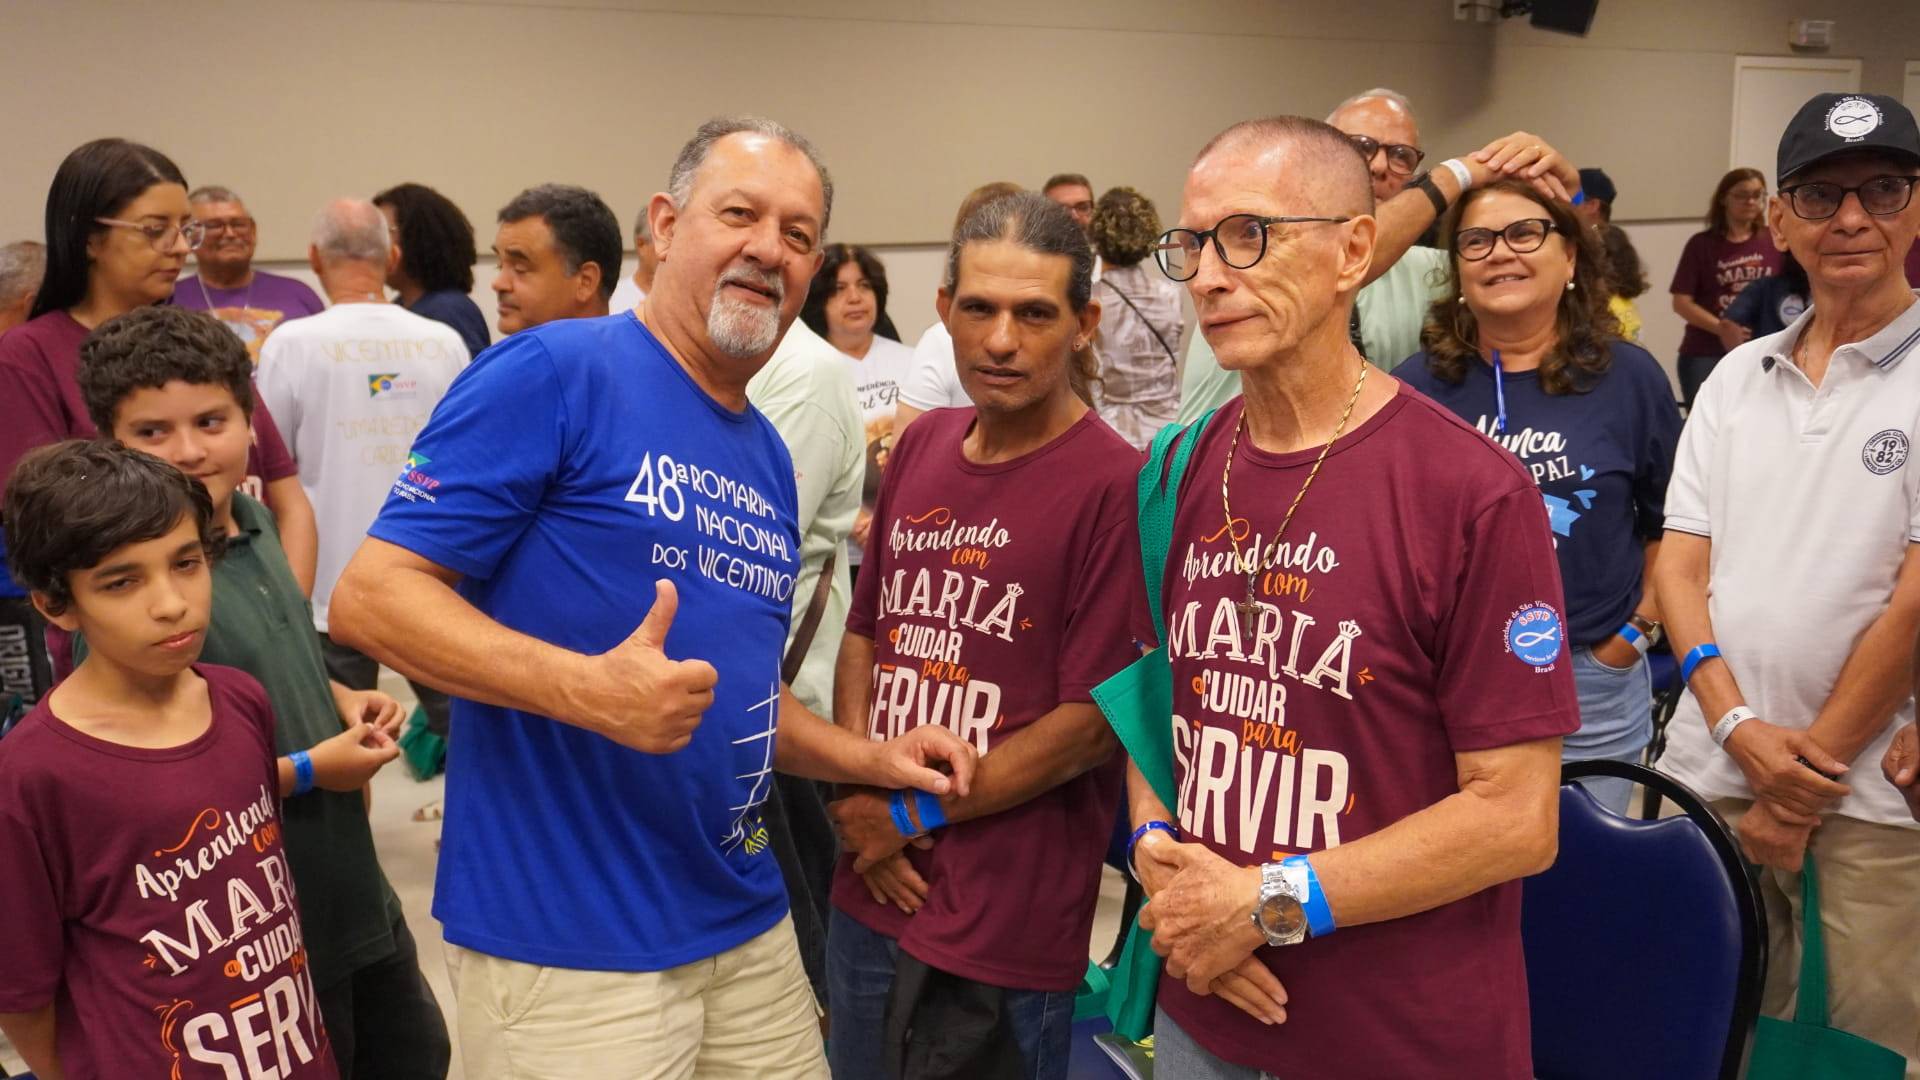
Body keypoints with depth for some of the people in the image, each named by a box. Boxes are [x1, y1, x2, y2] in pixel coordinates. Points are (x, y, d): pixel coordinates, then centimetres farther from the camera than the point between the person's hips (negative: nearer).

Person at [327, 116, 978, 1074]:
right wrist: (588, 690, -28)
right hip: (565, 946, -7)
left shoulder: (768, 459, 11)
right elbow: (369, 597, -17)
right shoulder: (552, 374, -12)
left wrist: (871, 759, 8)